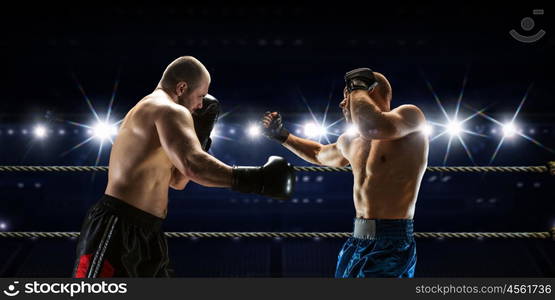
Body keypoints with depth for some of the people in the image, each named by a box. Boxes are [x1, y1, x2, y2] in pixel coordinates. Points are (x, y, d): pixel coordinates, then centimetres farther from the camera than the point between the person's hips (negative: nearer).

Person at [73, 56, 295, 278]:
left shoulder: (148, 111, 20)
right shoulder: (169, 110, -12)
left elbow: (176, 181, 24)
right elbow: (193, 165, -31)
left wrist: (200, 134, 16)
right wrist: (255, 179, -29)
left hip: (143, 230, 11)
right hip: (118, 228, -11)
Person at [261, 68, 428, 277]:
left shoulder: (409, 116, -9)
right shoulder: (350, 142, 14)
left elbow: (373, 127, -33)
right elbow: (321, 154, 37)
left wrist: (357, 87, -15)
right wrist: (281, 136, 31)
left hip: (391, 247, -8)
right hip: (356, 243, 8)